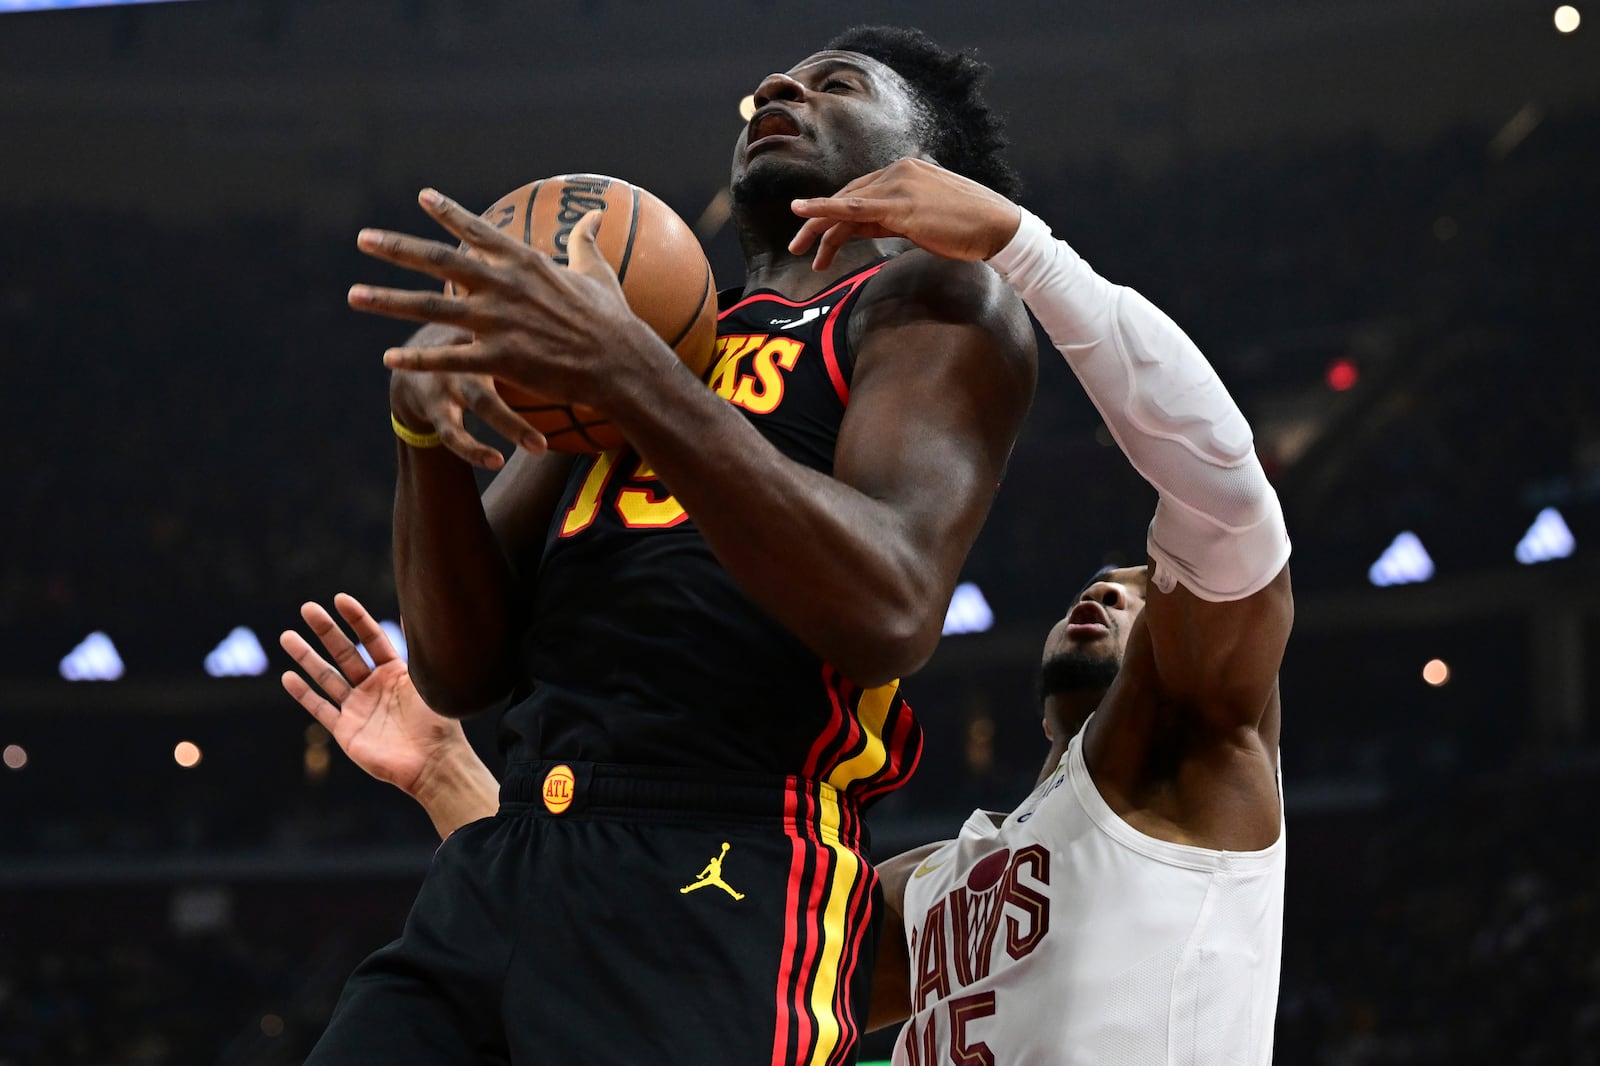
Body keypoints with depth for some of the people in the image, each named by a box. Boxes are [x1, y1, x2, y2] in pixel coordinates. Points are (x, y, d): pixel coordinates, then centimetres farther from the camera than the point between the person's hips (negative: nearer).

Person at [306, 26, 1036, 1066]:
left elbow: (890, 615, -13)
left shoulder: (942, 298, 6)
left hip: (722, 899, -6)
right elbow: (462, 671, 16)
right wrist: (429, 418, 0)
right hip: (495, 873, 6)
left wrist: (627, 373, -19)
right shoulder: (642, 331, 24)